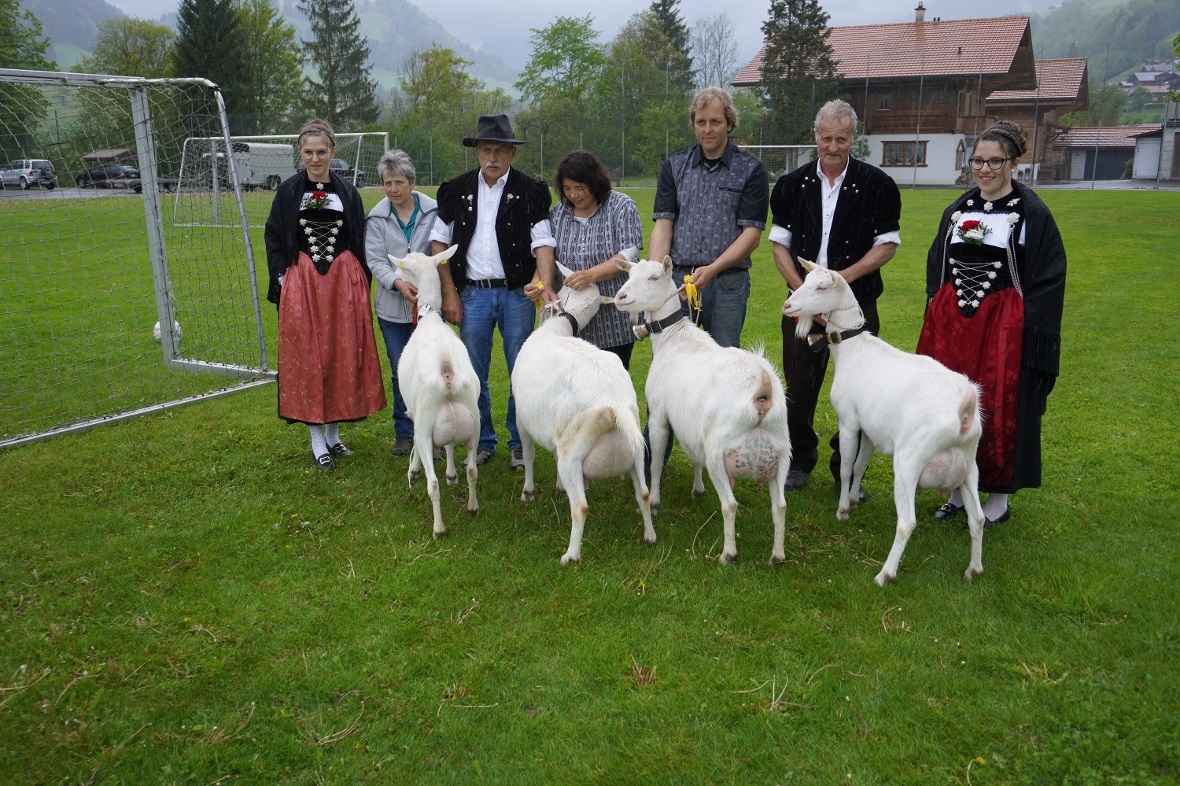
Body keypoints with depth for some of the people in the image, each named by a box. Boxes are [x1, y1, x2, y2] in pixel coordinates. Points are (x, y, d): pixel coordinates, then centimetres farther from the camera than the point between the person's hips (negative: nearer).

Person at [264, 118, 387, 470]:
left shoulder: (347, 191, 8)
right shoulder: (288, 191, 5)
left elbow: (360, 240, 10)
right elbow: (273, 237, 8)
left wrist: (360, 280, 1)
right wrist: (281, 276, -3)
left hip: (344, 282, 1)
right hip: (301, 283, -1)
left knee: (343, 355, 3)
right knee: (307, 357, 0)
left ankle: (333, 433, 18)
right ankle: (317, 440, 9)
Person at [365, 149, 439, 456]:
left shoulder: (433, 211, -1)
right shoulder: (377, 218, 3)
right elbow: (376, 260, -2)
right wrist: (398, 282, -19)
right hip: (393, 307, 1)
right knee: (401, 372, 8)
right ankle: (404, 433, 21)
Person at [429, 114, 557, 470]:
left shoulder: (530, 191, -1)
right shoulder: (458, 190, 6)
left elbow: (543, 241, -8)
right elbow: (439, 241, 9)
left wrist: (545, 283, -25)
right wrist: (449, 292, 3)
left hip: (517, 293, -2)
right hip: (472, 293, 2)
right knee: (474, 375, 8)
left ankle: (519, 444, 18)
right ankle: (483, 442, 23)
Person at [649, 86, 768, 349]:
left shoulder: (751, 170, 2)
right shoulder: (674, 166, 10)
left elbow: (752, 233, -4)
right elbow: (663, 225, 3)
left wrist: (712, 269, -17)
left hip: (728, 283, -2)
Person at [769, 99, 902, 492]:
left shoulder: (876, 185, -2)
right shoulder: (793, 184, 5)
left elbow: (888, 243, -2)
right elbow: (779, 243, 5)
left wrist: (846, 276, -16)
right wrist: (803, 290, -9)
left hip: (857, 303, -2)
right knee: (800, 386, 8)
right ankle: (800, 460, 25)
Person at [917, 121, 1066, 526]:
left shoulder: (1032, 213, -5)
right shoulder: (957, 210, 11)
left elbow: (1048, 279, -6)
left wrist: (1031, 334, -11)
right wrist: (937, 316, 9)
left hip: (1003, 326, -5)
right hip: (951, 324, 5)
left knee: (999, 411, 1)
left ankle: (998, 497, 17)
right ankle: (959, 490, 23)